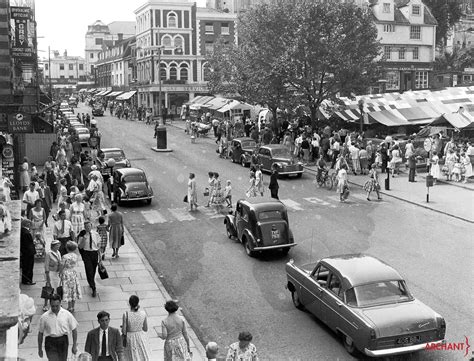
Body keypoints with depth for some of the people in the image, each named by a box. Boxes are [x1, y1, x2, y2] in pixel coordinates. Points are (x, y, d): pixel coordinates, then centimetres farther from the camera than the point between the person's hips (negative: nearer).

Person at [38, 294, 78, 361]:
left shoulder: (67, 314, -4)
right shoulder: (44, 317, -5)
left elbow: (74, 330, 4)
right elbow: (40, 333, 5)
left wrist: (74, 346, 5)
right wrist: (40, 349, 9)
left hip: (63, 341, 2)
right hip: (50, 342, -2)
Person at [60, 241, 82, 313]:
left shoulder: (65, 257, -19)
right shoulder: (75, 256, -4)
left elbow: (62, 267, -11)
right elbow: (75, 264, 4)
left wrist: (61, 274, 4)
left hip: (66, 274, -5)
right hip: (74, 273, 5)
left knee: (68, 290, 4)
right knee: (74, 290, 13)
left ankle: (70, 308, 9)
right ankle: (72, 307, 22)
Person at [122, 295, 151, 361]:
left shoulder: (126, 315, -20)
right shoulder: (143, 314, -12)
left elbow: (123, 331, -14)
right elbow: (146, 329, -1)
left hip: (130, 339, -2)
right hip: (141, 338, 2)